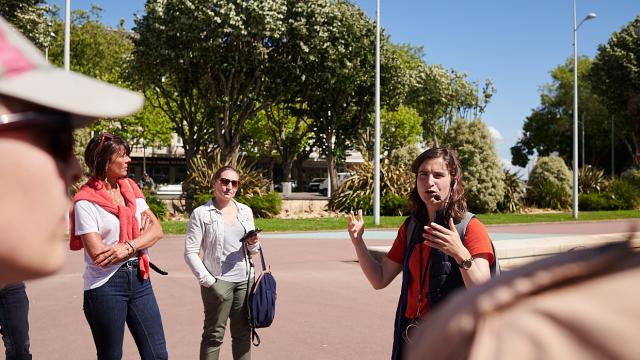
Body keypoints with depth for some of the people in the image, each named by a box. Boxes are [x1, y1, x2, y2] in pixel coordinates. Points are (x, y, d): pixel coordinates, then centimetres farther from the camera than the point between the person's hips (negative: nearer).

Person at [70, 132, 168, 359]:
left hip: (139, 279, 5)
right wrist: (140, 234, -7)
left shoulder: (131, 189, 7)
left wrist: (128, 247, -18)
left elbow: (157, 230, -1)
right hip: (105, 286, -4)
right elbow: (99, 256, -16)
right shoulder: (85, 201, -9)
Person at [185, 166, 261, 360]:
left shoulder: (246, 211, 10)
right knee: (214, 335, 3)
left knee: (243, 333, 10)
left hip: (244, 280, 5)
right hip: (218, 281, -4)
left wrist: (253, 244, -5)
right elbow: (191, 252, -7)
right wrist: (208, 281, -13)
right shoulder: (201, 213, -4)